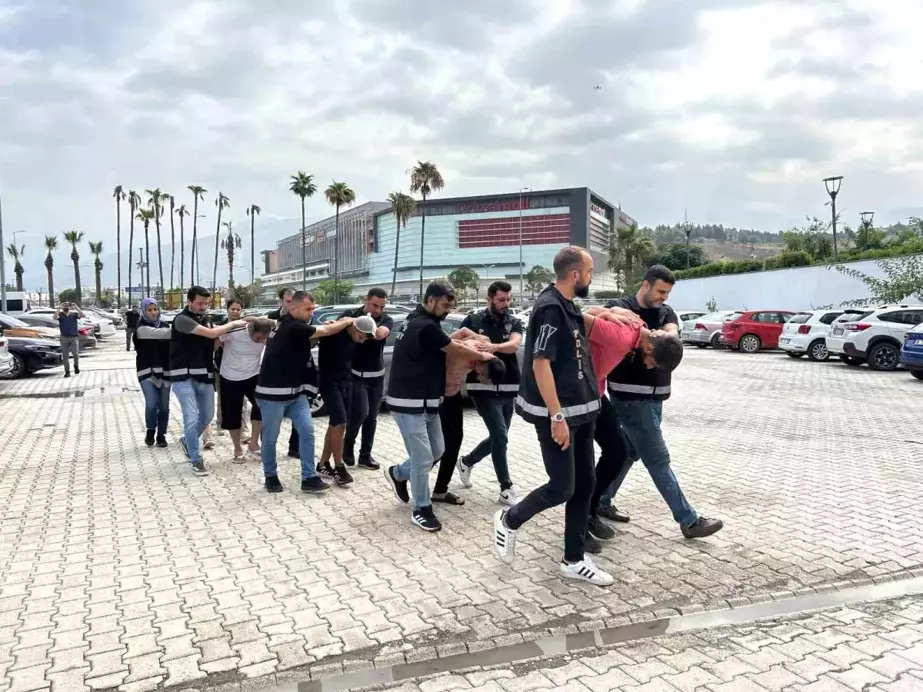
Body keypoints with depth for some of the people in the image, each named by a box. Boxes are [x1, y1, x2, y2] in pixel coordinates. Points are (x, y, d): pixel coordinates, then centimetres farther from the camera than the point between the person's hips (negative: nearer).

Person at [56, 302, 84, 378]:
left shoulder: (74, 314, 7)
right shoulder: (60, 314, 6)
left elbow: (82, 315, -10)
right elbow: (55, 317, -16)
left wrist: (76, 307, -15)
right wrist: (59, 308, -17)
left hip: (74, 337, -1)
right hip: (64, 338, 1)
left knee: (76, 353, -12)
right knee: (65, 356, 3)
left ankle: (76, 366, 16)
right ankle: (67, 371, 10)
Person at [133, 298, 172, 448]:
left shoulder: (164, 325, 10)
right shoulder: (141, 328, -7)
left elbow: (170, 344, 11)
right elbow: (158, 334, -25)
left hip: (164, 370, 4)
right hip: (147, 371, -4)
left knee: (164, 406, 4)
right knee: (151, 404, -13)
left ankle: (161, 435, 20)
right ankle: (150, 431, 13)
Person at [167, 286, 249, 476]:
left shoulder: (205, 320, 12)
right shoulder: (182, 319, -12)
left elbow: (211, 345, 19)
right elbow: (211, 333, -21)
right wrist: (233, 323, -9)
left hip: (204, 375, 7)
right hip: (183, 376, -7)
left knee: (207, 416, 16)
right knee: (192, 417, -12)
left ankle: (187, 441, 41)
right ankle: (196, 461, 0)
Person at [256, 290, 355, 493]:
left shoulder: (288, 323, 9)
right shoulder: (292, 327, -20)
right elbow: (324, 331, -15)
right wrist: (347, 322, 1)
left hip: (295, 392, 9)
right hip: (273, 393, -9)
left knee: (307, 431, 1)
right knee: (270, 438, 7)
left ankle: (309, 478, 5)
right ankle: (270, 476, 25)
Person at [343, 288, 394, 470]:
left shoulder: (387, 320, -3)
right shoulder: (350, 315, -5)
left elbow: (380, 334, -23)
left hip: (377, 375, 3)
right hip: (355, 374, -3)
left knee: (372, 417, 7)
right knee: (360, 412, -13)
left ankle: (365, 455, 19)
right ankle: (348, 445, 13)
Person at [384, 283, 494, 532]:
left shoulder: (417, 320, 12)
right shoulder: (426, 326, -19)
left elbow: (447, 343, 16)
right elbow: (456, 349, -9)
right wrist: (482, 356, 8)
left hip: (426, 401, 10)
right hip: (410, 403, -10)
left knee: (437, 450, 16)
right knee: (423, 458, -4)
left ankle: (398, 473, 35)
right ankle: (422, 510, 10)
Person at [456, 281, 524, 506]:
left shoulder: (514, 323, 5)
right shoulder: (473, 321, 0)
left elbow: (514, 344, -15)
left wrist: (493, 347, -35)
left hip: (507, 389, 4)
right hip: (483, 387, -4)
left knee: (497, 438, 14)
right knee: (500, 436, -11)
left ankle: (466, 461, 40)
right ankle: (506, 490, -1)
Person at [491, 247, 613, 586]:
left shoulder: (568, 307, 11)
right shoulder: (549, 307, -17)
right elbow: (540, 364, -23)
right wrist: (557, 417, -24)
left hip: (580, 411, 9)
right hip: (557, 414, -9)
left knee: (583, 485, 11)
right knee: (562, 488, -4)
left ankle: (574, 561, 21)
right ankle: (509, 520, 21)